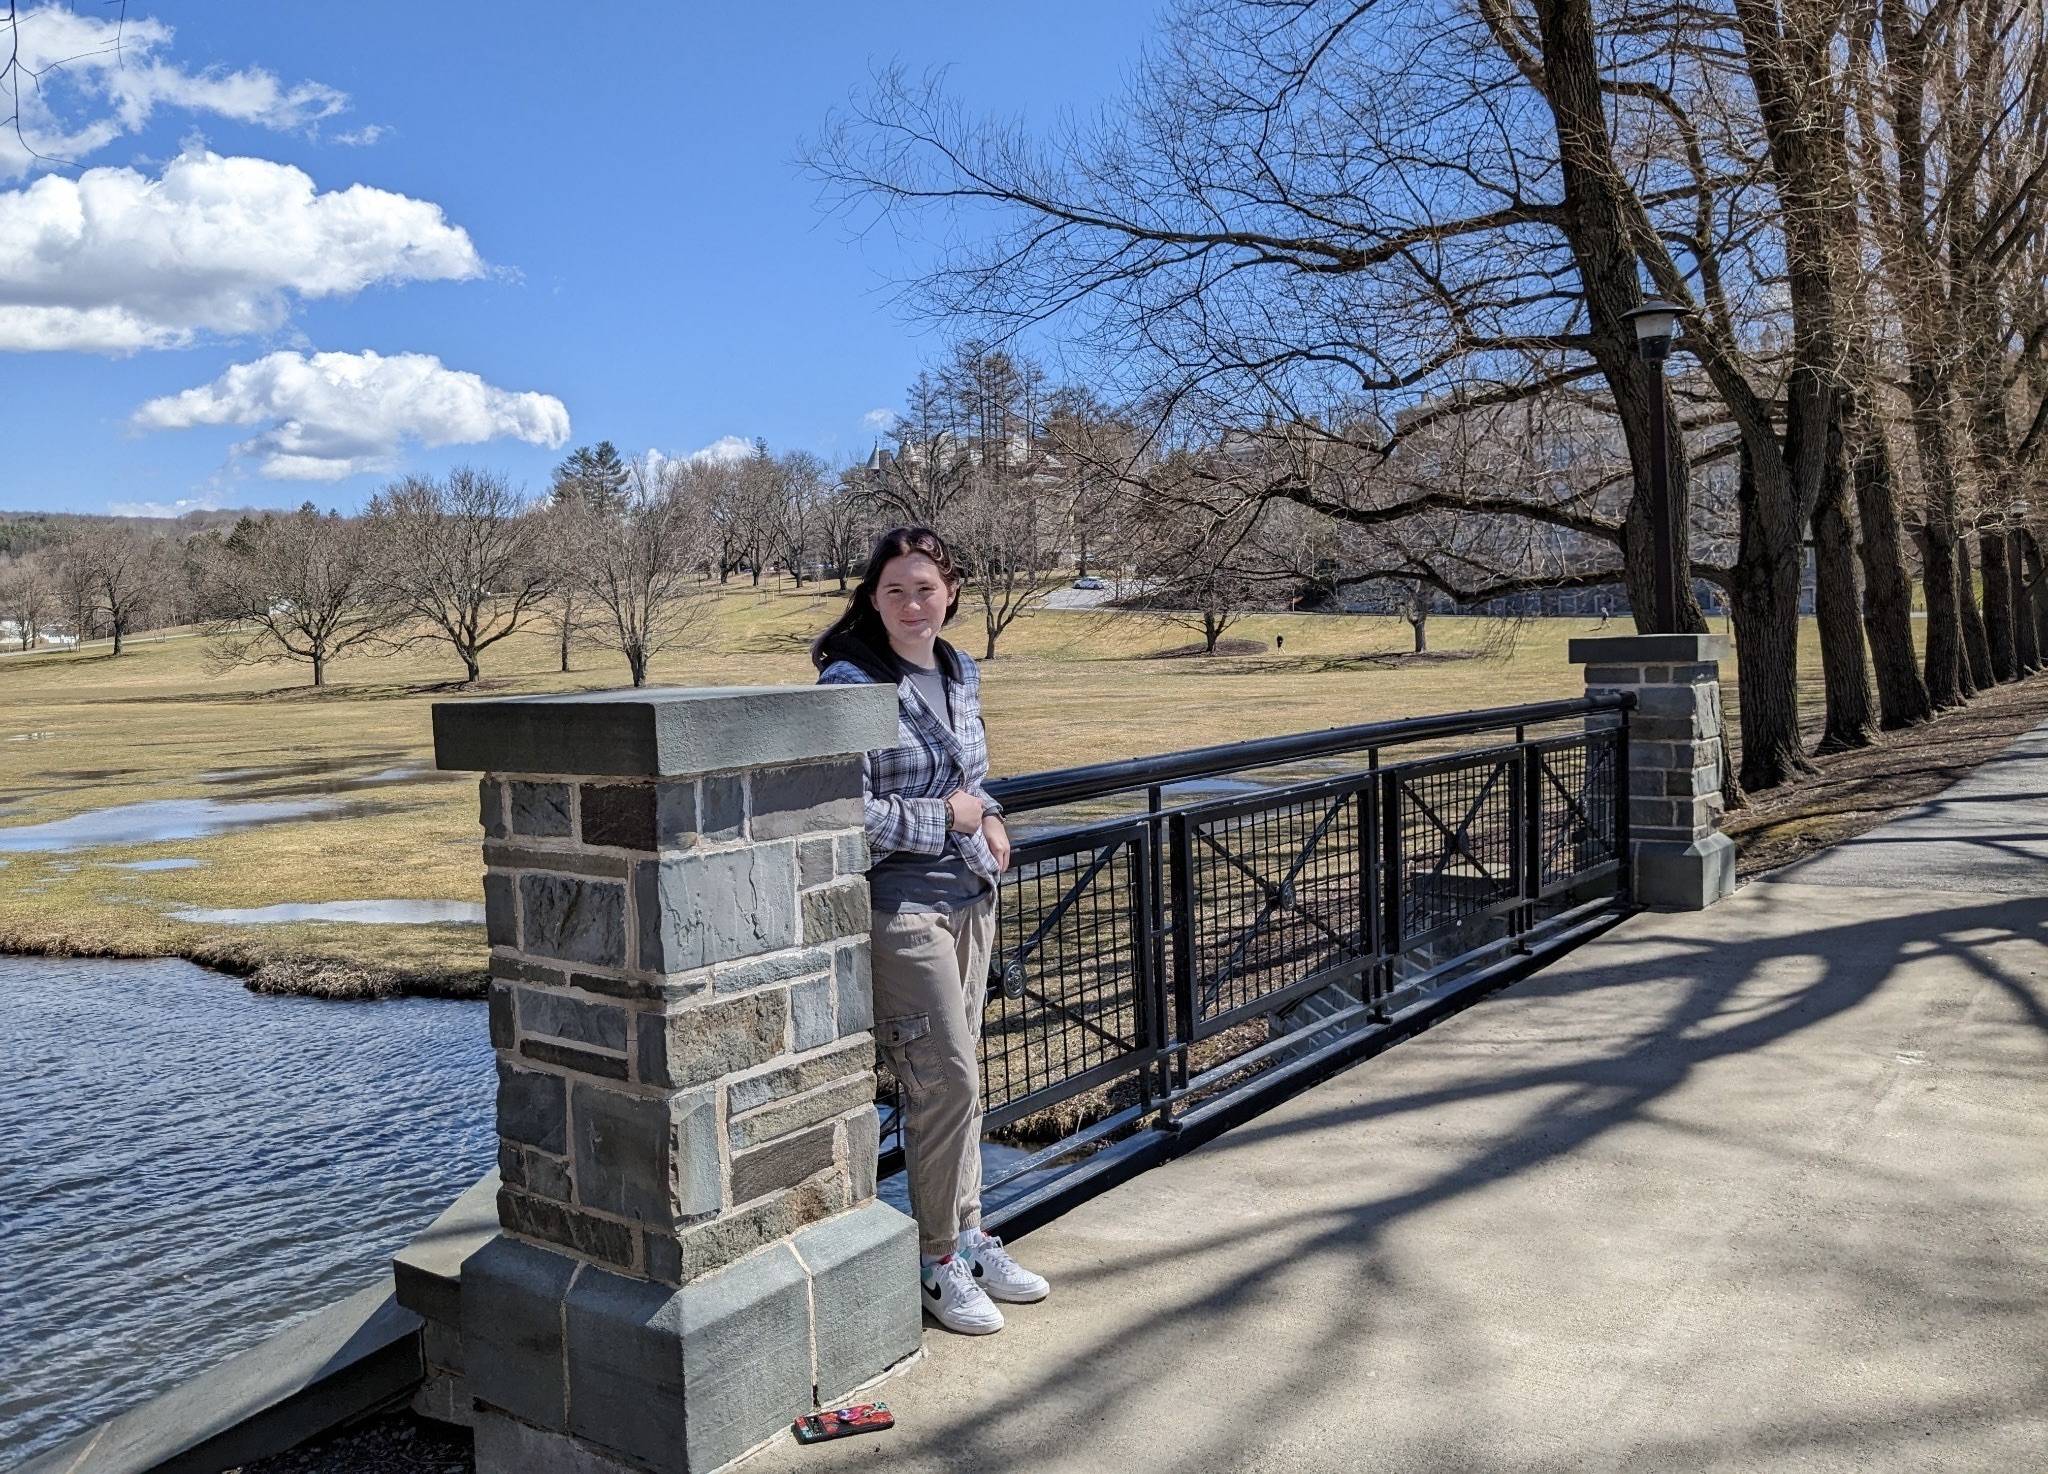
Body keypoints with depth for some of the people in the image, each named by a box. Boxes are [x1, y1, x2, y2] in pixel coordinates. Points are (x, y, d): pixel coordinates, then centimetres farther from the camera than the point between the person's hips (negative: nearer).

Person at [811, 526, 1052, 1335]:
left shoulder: (961, 673, 10)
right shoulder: (850, 683, -13)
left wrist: (989, 816, 3)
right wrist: (944, 817, -14)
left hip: (971, 897, 7)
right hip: (899, 905, -7)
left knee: (956, 1076, 15)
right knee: (946, 1080, -6)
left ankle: (967, 1235, 28)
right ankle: (938, 1260, 11)